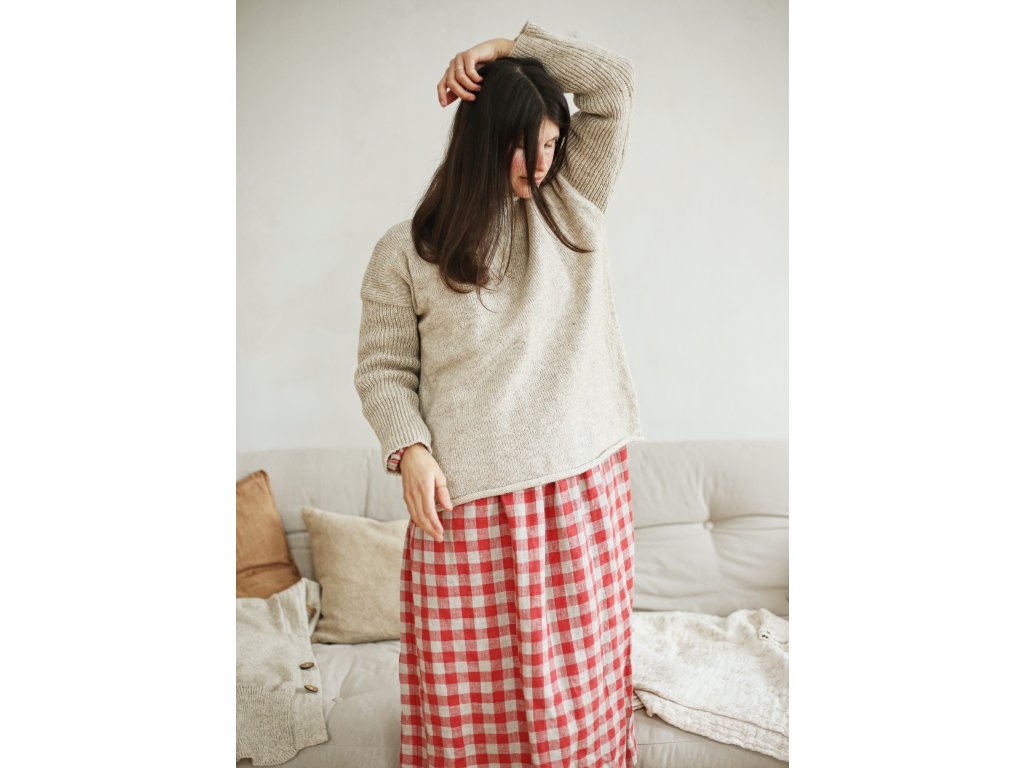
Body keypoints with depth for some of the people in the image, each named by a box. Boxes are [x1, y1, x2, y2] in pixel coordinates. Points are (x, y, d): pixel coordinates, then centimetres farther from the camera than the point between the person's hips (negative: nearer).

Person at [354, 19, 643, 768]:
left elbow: (615, 81, 6)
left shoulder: (572, 204, 9)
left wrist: (507, 45, 3)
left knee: (580, 672, 12)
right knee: (473, 690, 6)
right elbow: (383, 369, 3)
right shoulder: (406, 250, 0)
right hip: (470, 496, -2)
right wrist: (410, 452, -12)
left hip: (586, 483, 3)